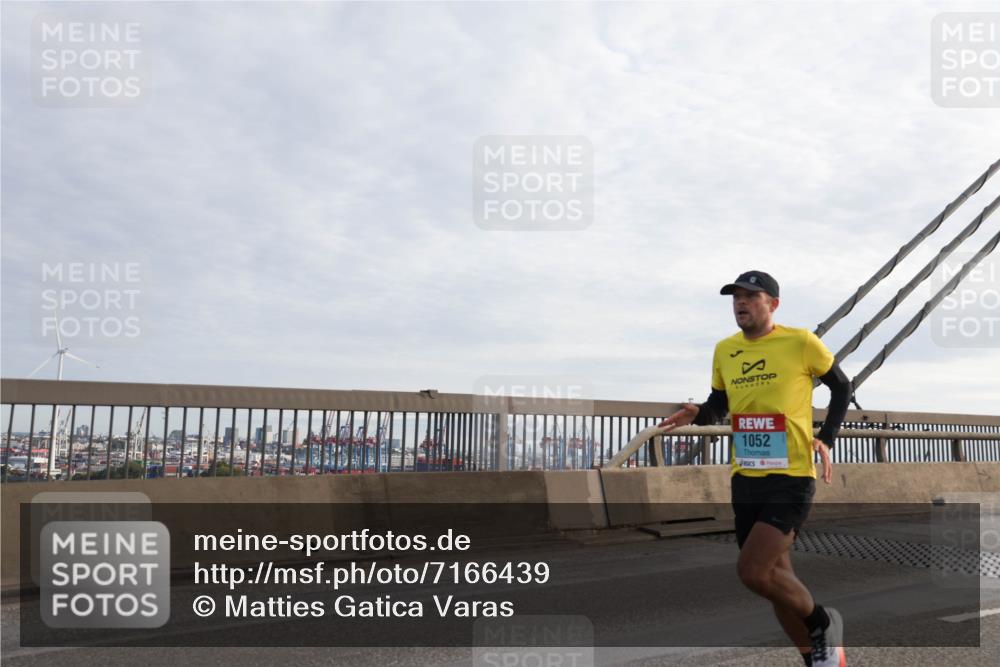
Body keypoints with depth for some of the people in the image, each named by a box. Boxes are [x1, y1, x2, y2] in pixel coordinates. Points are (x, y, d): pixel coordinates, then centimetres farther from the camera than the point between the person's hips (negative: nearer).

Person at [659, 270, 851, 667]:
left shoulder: (801, 342, -7)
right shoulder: (724, 350, 6)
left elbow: (842, 387, 6)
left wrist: (826, 438, -4)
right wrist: (697, 414, -4)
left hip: (791, 478, -6)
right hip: (745, 481, 6)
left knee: (752, 571, -17)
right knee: (776, 575, 12)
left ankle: (822, 622, 12)